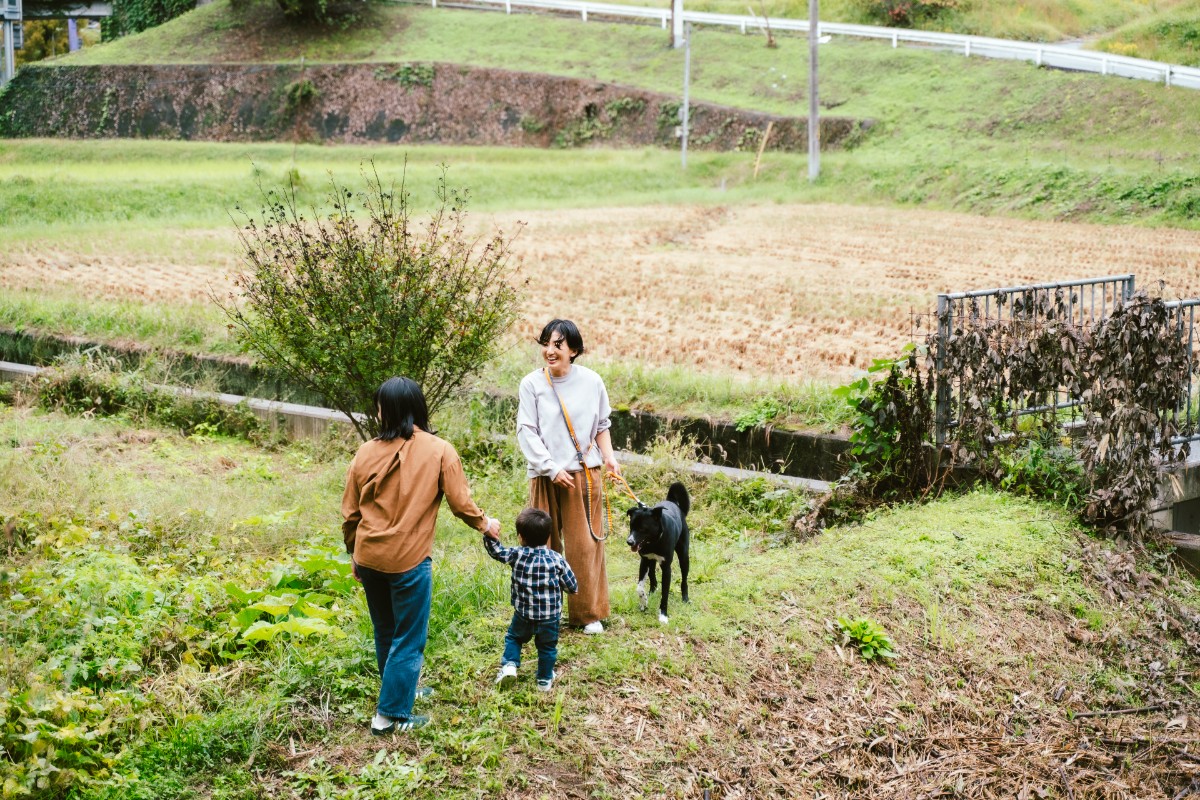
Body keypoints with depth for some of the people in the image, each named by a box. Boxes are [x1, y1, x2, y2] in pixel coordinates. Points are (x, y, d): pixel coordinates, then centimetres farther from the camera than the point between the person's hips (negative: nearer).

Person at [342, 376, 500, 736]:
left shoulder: (366, 453, -2)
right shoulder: (439, 451, -9)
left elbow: (350, 513, 5)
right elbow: (460, 503, -5)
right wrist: (485, 523, 16)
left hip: (369, 558, 4)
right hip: (409, 559, -4)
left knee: (385, 632, 22)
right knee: (408, 638, 7)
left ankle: (401, 688, 40)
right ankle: (391, 714, 8)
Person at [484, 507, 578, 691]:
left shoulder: (517, 555, -10)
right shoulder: (556, 559, -10)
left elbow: (496, 551, 2)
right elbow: (572, 587, -4)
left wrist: (489, 534, 6)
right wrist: (558, 581, 15)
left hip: (523, 615, 0)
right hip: (550, 617, 0)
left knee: (513, 638, 24)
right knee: (547, 647, 18)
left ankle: (509, 665, 7)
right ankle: (545, 680, 26)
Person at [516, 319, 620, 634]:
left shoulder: (591, 381, 0)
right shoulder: (532, 384, -5)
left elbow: (601, 425, 12)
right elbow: (526, 431, -6)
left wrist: (608, 455, -3)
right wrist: (551, 468, -12)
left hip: (584, 474, 1)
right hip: (545, 476, -1)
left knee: (584, 544, 4)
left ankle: (588, 612, 16)